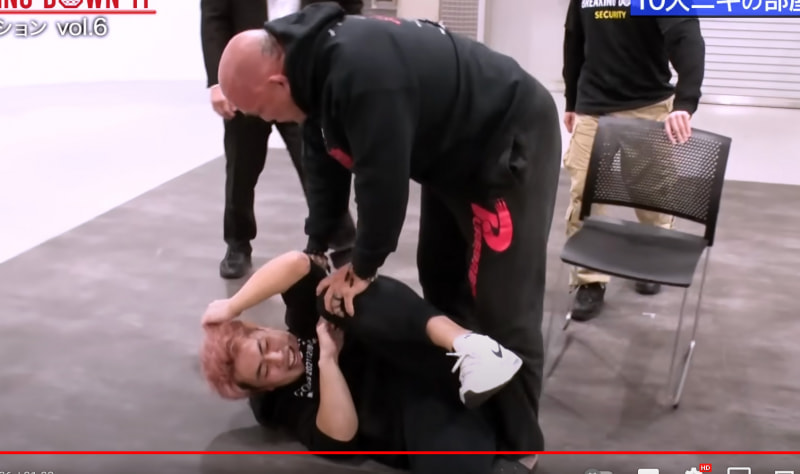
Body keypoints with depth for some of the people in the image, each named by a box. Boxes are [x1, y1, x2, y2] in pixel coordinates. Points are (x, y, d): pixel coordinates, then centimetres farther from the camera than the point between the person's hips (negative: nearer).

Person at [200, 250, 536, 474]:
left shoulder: (304, 321, 12)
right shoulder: (277, 407, 6)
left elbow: (297, 264, -9)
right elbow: (340, 436, -13)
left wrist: (231, 307, -8)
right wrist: (328, 358, -16)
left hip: (439, 373, 2)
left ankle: (467, 345, -37)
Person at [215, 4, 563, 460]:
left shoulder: (361, 71, -35)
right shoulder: (313, 65, -3)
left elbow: (383, 180, -29)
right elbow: (325, 166, 6)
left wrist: (362, 268, -14)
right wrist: (315, 250, 6)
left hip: (511, 142, -10)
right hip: (453, 152, 10)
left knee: (503, 309, -8)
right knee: (441, 284, 17)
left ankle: (518, 446, 9)